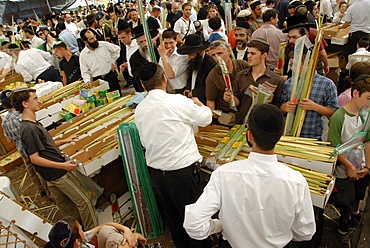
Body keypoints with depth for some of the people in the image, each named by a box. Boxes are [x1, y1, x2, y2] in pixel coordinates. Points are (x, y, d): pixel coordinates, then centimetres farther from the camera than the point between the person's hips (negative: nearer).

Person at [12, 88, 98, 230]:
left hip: (52, 176, 10)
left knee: (65, 205, 21)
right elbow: (35, 158, -22)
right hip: (58, 174, -10)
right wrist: (62, 165, -23)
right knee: (83, 201, -1)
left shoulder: (32, 124, 10)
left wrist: (64, 141, 15)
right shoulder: (29, 129, -22)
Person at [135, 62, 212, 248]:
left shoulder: (139, 110, -1)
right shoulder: (178, 102, -19)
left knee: (173, 217, 24)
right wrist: (198, 104, 17)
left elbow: (144, 142, 9)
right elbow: (206, 118, -4)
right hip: (183, 171, -6)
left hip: (156, 172, 6)